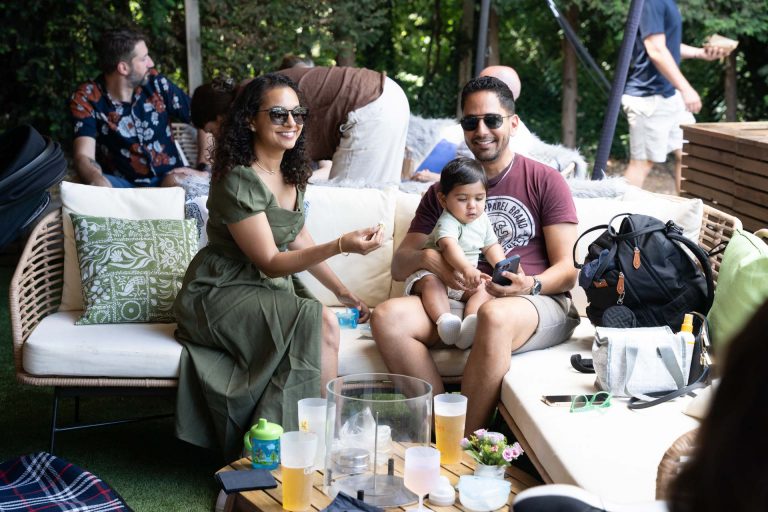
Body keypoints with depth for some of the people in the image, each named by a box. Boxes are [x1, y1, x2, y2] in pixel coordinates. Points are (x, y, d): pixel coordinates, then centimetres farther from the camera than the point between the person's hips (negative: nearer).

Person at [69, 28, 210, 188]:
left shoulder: (155, 82, 0)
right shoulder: (86, 98, -8)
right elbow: (83, 156, -19)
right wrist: (99, 183, -43)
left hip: (168, 178, 2)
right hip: (123, 184, -2)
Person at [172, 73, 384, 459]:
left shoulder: (290, 173, 6)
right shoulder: (239, 180, -20)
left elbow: (299, 242, 16)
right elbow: (270, 263, -21)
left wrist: (342, 292, 8)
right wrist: (341, 246, -31)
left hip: (270, 291, 7)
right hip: (221, 294, -7)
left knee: (325, 324, -24)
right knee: (320, 324, -28)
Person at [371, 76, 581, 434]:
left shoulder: (545, 181, 8)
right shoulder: (443, 190, 20)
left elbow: (567, 271, 2)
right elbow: (399, 266, 15)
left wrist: (530, 285, -21)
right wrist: (426, 258, -10)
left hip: (538, 303, -3)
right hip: (460, 301, 4)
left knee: (495, 315, -40)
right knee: (387, 316, -25)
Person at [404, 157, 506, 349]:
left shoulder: (482, 220, 4)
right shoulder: (447, 222, -22)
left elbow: (491, 246, 18)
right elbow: (449, 246, -43)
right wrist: (467, 269, -61)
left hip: (463, 279, 6)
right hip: (431, 271, -6)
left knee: (485, 290, -18)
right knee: (431, 283, -37)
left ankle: (470, 323, -42)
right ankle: (444, 319, -56)